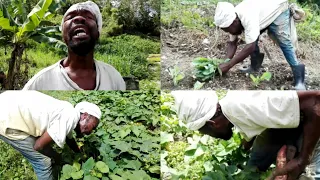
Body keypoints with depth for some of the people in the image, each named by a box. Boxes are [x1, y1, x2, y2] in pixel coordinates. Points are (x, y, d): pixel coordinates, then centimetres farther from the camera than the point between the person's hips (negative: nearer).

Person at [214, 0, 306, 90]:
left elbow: (250, 47, -43)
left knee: (284, 42, -18)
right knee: (251, 39, -3)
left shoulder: (247, 17, -41)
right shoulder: (233, 20, -15)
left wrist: (229, 65, -41)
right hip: (264, 12, 8)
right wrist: (226, 62, -22)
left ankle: (299, 79, -15)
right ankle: (255, 67, 15)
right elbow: (232, 43, -8)